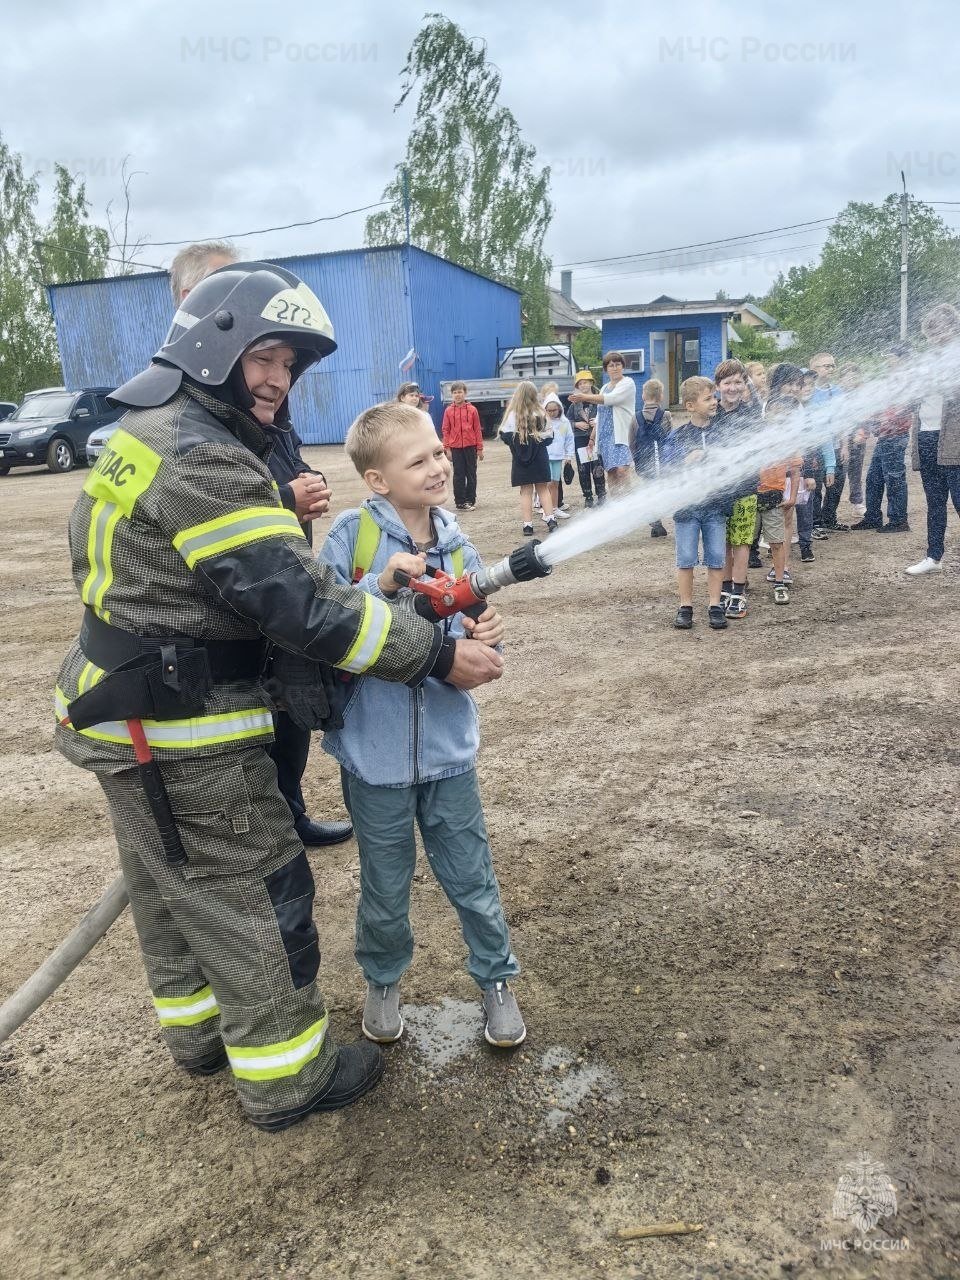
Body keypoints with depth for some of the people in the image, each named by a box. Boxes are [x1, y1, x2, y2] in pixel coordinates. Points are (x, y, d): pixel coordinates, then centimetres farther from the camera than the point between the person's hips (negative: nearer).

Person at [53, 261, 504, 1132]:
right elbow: (300, 603, -28)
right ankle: (287, 1078, 23)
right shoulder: (202, 460, -24)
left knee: (173, 890, 23)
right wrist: (437, 656, -23)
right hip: (184, 741, -10)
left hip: (128, 718, 10)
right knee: (258, 898, 5)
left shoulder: (148, 434, 9)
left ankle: (199, 1030, 44)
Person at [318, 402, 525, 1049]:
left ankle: (497, 978, 40)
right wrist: (380, 586, -27)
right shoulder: (351, 535, -11)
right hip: (375, 753, -2)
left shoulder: (457, 546, -1)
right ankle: (383, 981, 45)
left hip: (448, 749, 2)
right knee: (386, 890, 18)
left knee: (472, 880, 15)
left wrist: (486, 638, -18)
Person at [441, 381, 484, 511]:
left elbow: (477, 429, 4)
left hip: (470, 447, 0)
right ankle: (460, 502, 9)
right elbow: (445, 430, 3)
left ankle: (470, 500, 15)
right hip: (455, 447, 0)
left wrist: (480, 448, 2)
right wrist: (447, 448, -3)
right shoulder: (448, 411, 2)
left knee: (471, 474, 6)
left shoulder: (472, 409, 2)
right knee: (458, 475, 4)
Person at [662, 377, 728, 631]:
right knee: (686, 559, 3)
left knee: (716, 558, 5)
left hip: (715, 505, 2)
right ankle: (685, 607, 14)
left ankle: (715, 606, 15)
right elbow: (667, 471, -6)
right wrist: (690, 460, -20)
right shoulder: (677, 436, -2)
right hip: (686, 507, -2)